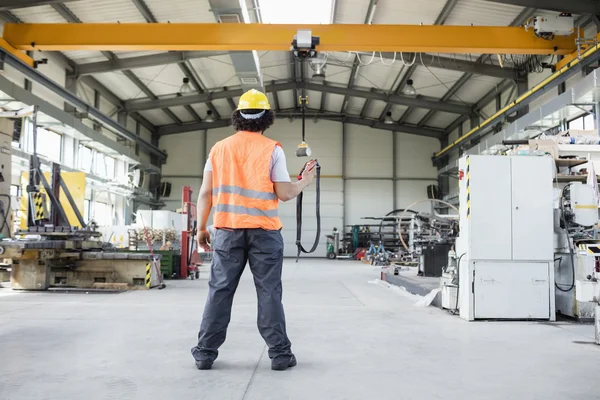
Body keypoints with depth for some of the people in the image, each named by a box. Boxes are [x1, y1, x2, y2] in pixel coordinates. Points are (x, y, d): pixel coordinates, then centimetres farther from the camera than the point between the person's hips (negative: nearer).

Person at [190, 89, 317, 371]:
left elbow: (205, 192, 5)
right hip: (264, 231, -2)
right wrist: (306, 180, 13)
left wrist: (201, 228, 13)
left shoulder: (219, 148, 8)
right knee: (269, 292, 3)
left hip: (227, 230, 3)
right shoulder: (272, 149, -2)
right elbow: (285, 194, -6)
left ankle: (205, 352, 13)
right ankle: (279, 353, 9)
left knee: (220, 290, 7)